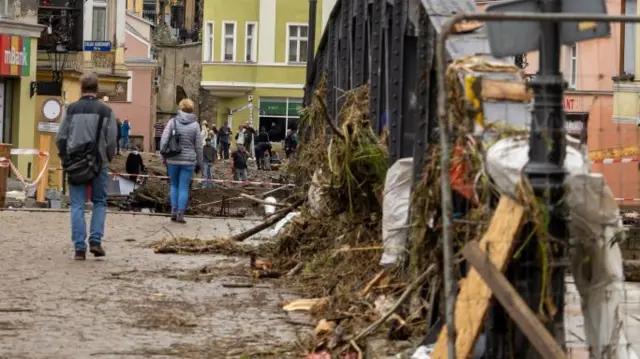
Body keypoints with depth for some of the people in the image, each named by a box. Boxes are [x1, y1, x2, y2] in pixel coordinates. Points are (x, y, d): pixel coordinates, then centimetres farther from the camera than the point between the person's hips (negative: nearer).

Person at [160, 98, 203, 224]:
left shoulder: (173, 122, -3)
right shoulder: (195, 125, -2)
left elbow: (164, 141, -5)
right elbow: (198, 146, 2)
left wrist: (164, 156, 8)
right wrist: (199, 164, 11)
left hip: (173, 160, 1)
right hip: (188, 161, -1)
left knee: (174, 185, 16)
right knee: (184, 187, 4)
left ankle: (174, 210, 10)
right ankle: (180, 213, 1)